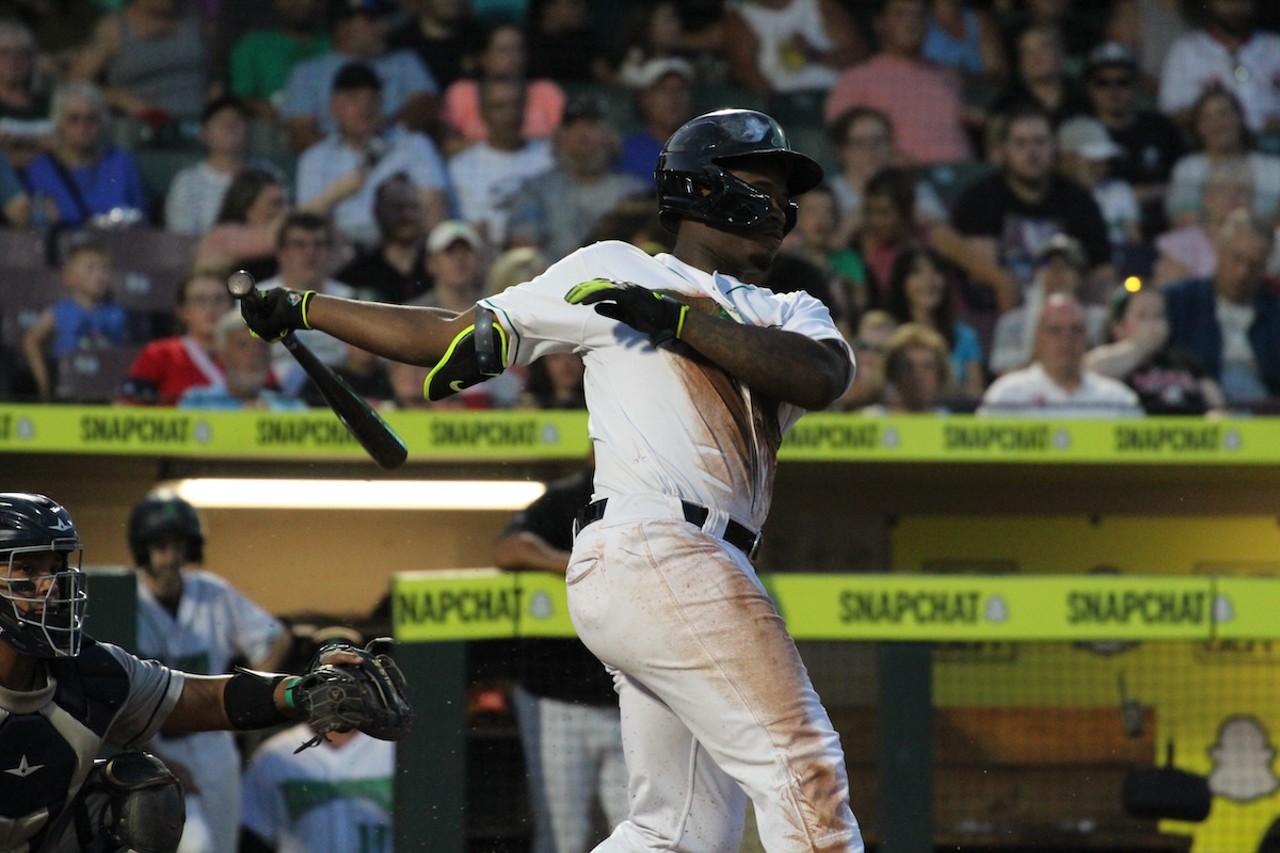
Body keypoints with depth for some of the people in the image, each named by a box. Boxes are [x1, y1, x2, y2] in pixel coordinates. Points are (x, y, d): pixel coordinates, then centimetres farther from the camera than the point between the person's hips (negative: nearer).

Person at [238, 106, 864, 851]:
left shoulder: (789, 315, 25)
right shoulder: (617, 270, 12)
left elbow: (823, 377, 1)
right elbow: (452, 337, 16)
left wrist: (678, 318, -8)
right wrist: (303, 309, 16)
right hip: (653, 546, -7)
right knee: (805, 766, -15)